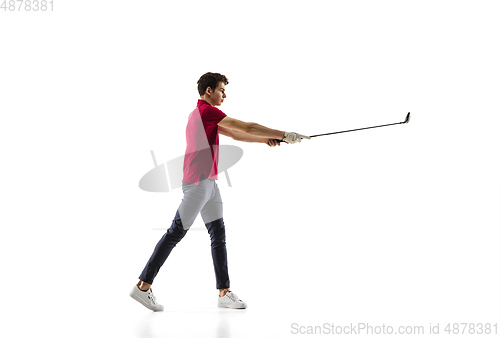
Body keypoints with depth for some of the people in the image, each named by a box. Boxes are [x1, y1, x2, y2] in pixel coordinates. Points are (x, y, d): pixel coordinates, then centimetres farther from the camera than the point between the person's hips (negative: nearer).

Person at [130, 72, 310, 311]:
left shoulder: (204, 113, 19)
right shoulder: (206, 110, -11)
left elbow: (235, 135, 21)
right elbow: (246, 127, -12)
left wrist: (266, 139, 9)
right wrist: (284, 135, -7)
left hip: (209, 182, 10)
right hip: (197, 182, -10)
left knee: (219, 235, 6)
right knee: (176, 233, -7)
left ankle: (224, 292, 7)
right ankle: (143, 286, -1)